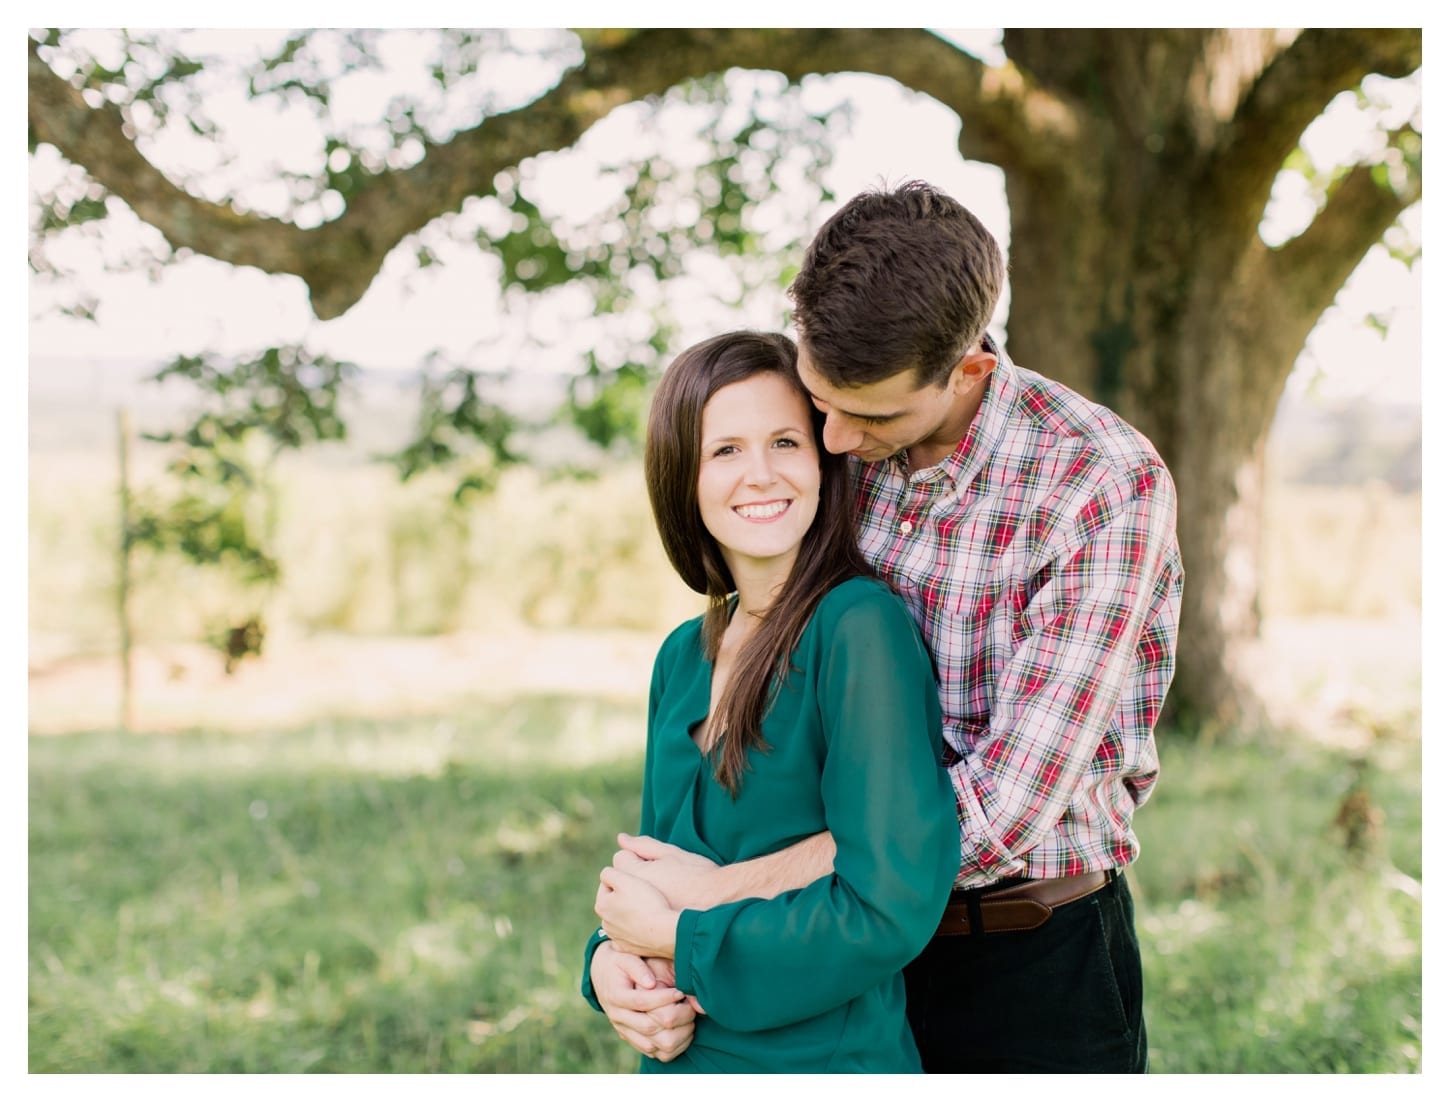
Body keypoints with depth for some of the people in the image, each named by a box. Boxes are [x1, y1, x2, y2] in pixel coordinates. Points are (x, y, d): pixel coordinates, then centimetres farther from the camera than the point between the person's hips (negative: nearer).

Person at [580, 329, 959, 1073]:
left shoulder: (861, 628, -19)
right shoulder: (684, 656, 2)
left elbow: (891, 906, -24)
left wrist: (682, 939, -15)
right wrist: (612, 957, -10)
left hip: (827, 1065, -6)